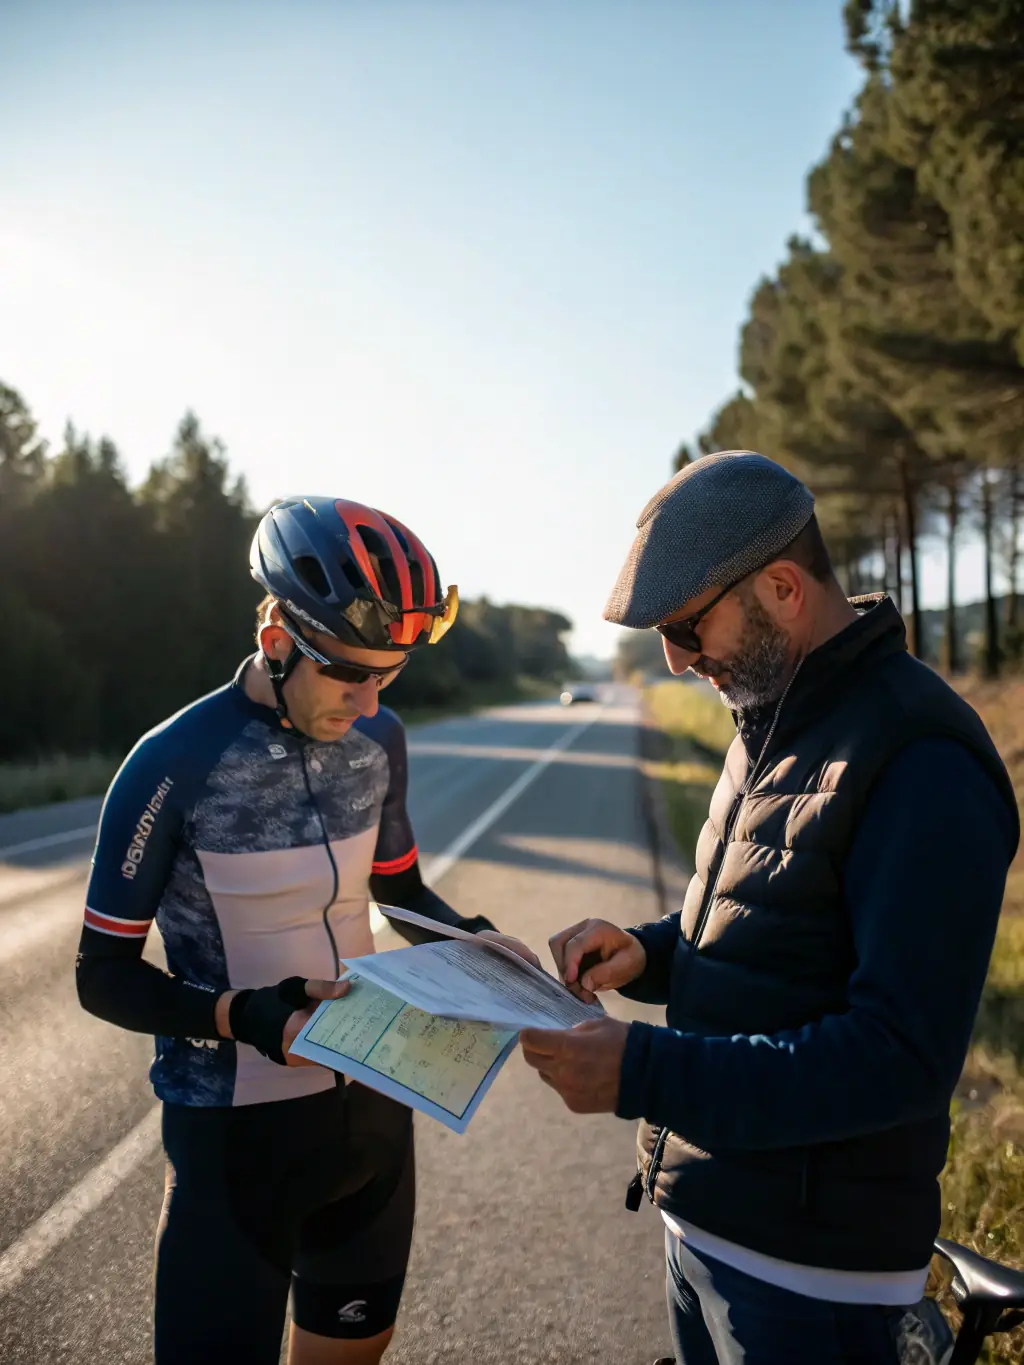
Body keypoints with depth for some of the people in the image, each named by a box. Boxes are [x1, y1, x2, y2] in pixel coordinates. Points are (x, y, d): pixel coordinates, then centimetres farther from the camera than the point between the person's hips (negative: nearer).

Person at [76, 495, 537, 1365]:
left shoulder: (377, 739, -2)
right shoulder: (177, 764, -19)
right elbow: (106, 974, -12)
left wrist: (472, 938, -7)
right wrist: (248, 1016, -27)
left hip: (371, 1100, 6)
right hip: (237, 1123, -5)